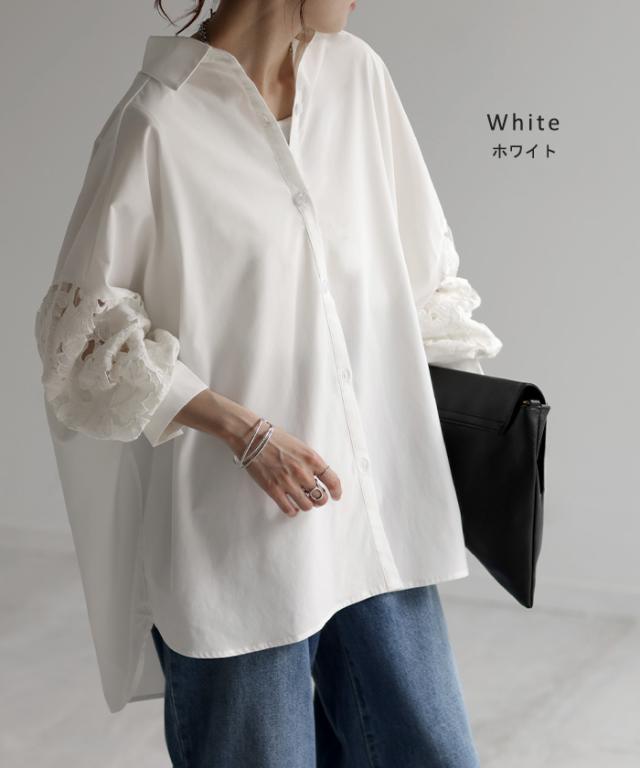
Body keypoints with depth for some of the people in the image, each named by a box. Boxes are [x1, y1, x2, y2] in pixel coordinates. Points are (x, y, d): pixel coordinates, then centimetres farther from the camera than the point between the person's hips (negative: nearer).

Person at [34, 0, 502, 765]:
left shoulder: (357, 73, 4)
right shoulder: (158, 122, -12)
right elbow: (83, 326, -9)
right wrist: (244, 431, -16)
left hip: (376, 500, 6)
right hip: (236, 531, -5)